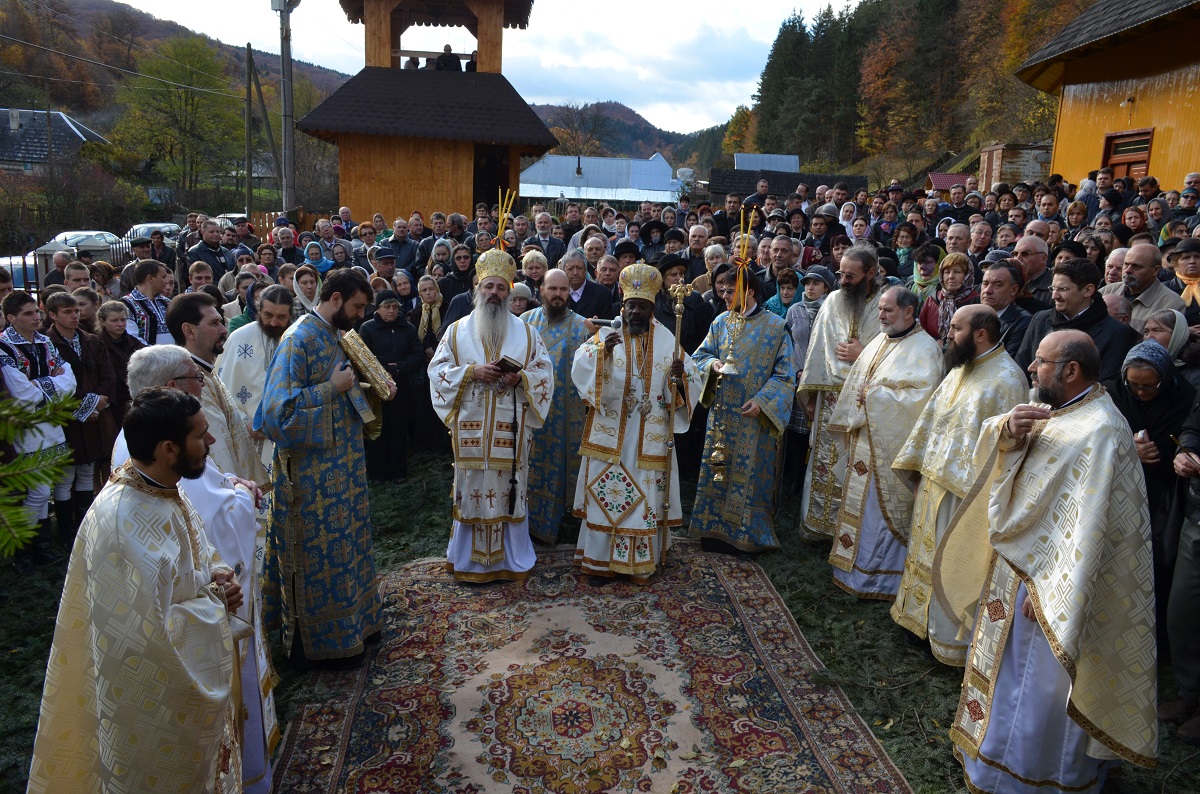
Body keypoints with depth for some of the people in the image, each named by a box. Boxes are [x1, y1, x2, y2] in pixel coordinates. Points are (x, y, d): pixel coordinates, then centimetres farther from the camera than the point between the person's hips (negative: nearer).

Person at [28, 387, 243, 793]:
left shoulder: (160, 487, -5)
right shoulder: (129, 525, -33)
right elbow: (150, 634, -32)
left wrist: (218, 578, -7)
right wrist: (214, 598, -18)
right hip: (156, 696, -8)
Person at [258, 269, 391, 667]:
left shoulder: (335, 335, 8)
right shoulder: (299, 339, -19)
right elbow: (278, 408, -25)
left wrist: (365, 388, 1)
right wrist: (333, 388, -22)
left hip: (340, 462, 9)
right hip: (312, 468, -9)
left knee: (342, 543, 18)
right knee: (318, 550, 4)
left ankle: (350, 620, 33)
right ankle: (314, 639, 19)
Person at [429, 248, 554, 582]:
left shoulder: (525, 332, 9)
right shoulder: (457, 331, 8)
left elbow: (544, 370, 6)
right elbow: (438, 369, 3)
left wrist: (520, 377, -14)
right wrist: (472, 372, -13)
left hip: (510, 428, 0)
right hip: (470, 427, 0)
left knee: (510, 491, 3)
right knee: (472, 490, 4)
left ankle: (512, 560, 17)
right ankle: (471, 562, 18)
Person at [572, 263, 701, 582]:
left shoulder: (667, 342, 4)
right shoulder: (606, 336, 1)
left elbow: (692, 384, 0)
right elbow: (581, 369, -14)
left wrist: (680, 376, -21)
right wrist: (603, 350, -31)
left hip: (650, 439, 1)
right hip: (610, 435, -1)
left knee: (646, 496, 7)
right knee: (606, 495, 3)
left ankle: (641, 561, 20)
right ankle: (600, 558, 16)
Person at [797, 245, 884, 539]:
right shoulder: (834, 300, 7)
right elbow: (818, 348, 9)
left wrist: (863, 356, -13)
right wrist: (811, 396, 8)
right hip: (830, 396, 3)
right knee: (824, 461, 9)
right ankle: (818, 523, 22)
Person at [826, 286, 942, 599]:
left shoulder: (924, 349, -12)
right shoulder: (879, 341, 12)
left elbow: (920, 397, -22)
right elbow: (856, 381, 18)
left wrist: (874, 395, -18)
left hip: (893, 446, -8)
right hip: (866, 441, 8)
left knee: (887, 509, 0)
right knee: (862, 503, 15)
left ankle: (884, 579, 13)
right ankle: (857, 567, 28)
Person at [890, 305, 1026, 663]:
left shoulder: (1006, 379, -19)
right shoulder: (960, 369, 9)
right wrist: (918, 465, 14)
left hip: (966, 489, -9)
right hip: (936, 479, 9)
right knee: (930, 551, 20)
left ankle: (952, 640, 20)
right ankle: (926, 617, 37)